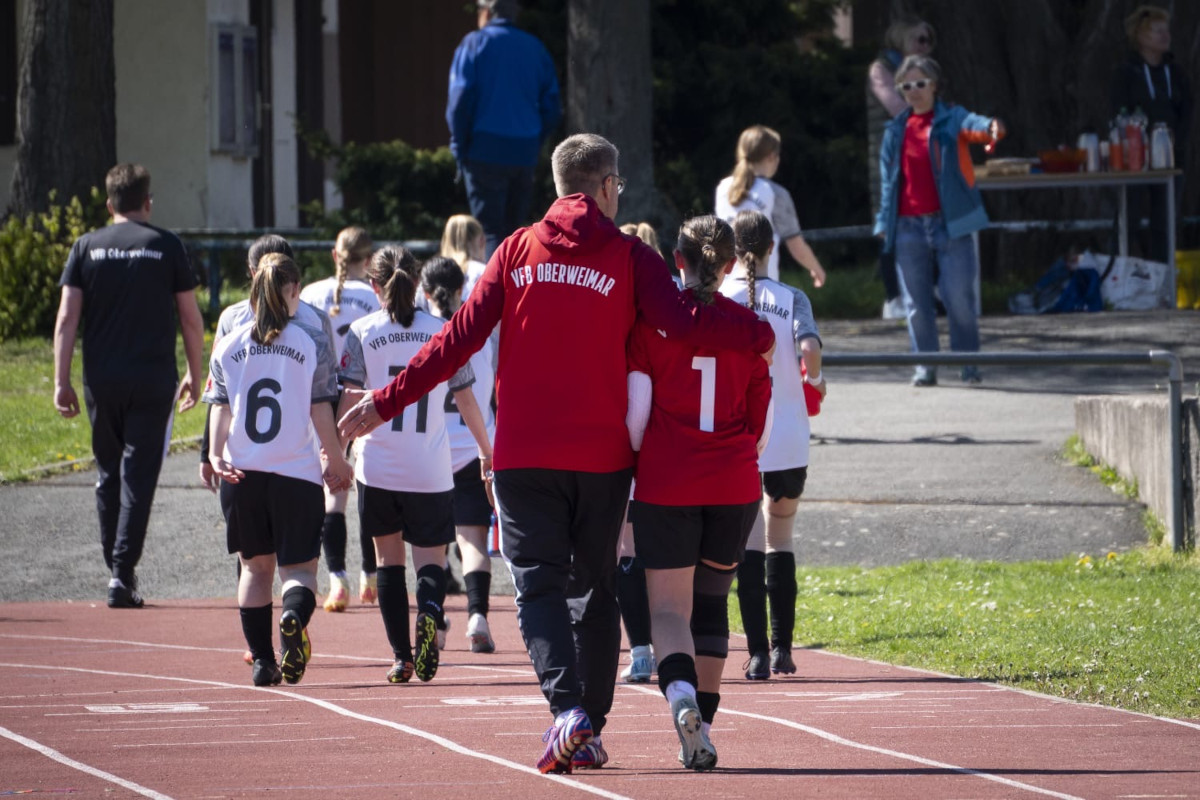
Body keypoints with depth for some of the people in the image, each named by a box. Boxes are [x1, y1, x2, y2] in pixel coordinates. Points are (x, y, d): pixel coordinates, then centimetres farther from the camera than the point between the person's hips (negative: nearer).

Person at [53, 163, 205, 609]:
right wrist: (194, 374, 14)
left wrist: (62, 383, 0)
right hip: (152, 383, -2)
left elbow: (67, 318, -1)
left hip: (101, 383, 2)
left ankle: (116, 568, 19)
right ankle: (123, 575, -11)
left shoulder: (87, 247, 4)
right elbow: (191, 319, 2)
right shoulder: (167, 247, 0)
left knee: (108, 475, 15)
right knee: (138, 478, -2)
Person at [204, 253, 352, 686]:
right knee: (299, 566, 2)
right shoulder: (313, 342, -1)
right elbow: (321, 412, -2)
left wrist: (216, 454, -6)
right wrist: (336, 461, 8)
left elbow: (219, 407, -1)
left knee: (256, 566, 17)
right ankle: (295, 617, -32)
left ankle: (261, 659, 11)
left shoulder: (229, 346, 7)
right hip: (297, 472, -2)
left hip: (241, 473, 2)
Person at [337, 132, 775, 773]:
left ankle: (567, 707, -22)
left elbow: (460, 337, -1)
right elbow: (682, 321, -14)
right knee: (593, 587, 13)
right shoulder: (628, 257, -1)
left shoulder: (518, 251, 3)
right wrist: (760, 337, -1)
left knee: (538, 584, 0)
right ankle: (591, 730, 11)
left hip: (524, 454, 0)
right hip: (602, 454, 0)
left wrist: (385, 403, 4)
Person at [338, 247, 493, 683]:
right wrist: (487, 449, 23)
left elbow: (348, 401, -6)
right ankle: (430, 611, -27)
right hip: (430, 471, 0)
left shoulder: (362, 333, 0)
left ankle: (401, 657, 6)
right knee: (430, 559, 6)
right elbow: (466, 400, 10)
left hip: (378, 466, 0)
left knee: (389, 559, 12)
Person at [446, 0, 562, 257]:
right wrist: (534, 145, 15)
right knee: (515, 232, 12)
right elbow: (552, 106, 9)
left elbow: (460, 100, -9)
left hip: (486, 150, -4)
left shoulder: (475, 44, -2)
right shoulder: (535, 48, 10)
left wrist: (460, 147, -1)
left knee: (490, 231, -4)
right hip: (525, 155, 4)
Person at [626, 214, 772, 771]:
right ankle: (702, 726, 13)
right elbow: (761, 426, 10)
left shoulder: (651, 322, -1)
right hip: (734, 485, 2)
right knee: (711, 600, 16)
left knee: (668, 606, 1)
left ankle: (681, 691, -28)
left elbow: (635, 414, -3)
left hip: (666, 484, -2)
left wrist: (627, 474, 12)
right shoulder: (749, 326, 5)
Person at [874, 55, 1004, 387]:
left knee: (959, 298, -3)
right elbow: (887, 179, 16)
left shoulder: (951, 119, 3)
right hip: (908, 228, 3)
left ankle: (969, 364, 8)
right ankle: (925, 365, 12)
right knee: (916, 302, 4)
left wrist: (991, 127, -42)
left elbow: (973, 126, -19)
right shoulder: (895, 131, 12)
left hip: (949, 223, -3)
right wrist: (885, 221, 11)